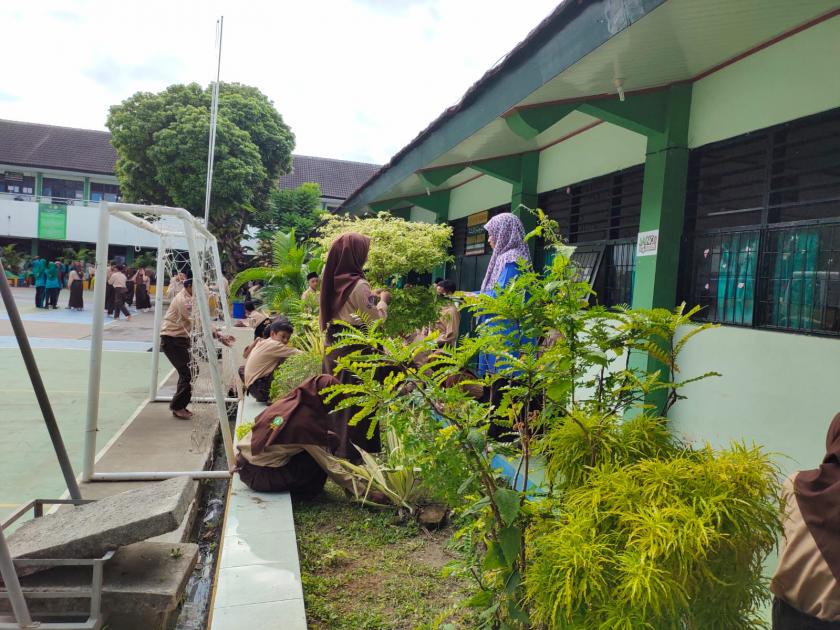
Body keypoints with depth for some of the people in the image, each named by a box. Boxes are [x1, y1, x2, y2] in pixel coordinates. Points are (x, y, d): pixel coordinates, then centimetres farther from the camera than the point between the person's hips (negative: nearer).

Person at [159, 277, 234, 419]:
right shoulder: (183, 300, -19)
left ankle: (179, 406, 23)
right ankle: (178, 407, 3)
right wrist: (218, 335, -23)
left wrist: (219, 335, -2)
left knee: (187, 372, 12)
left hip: (181, 338, 10)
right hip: (172, 340, -10)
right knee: (188, 373, -10)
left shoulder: (189, 299, 12)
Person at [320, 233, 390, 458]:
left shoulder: (333, 281, 4)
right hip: (354, 349, -8)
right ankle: (351, 450, 10)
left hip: (333, 346, 8)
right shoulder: (359, 284, -19)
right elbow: (375, 319, -12)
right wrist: (383, 300, 5)